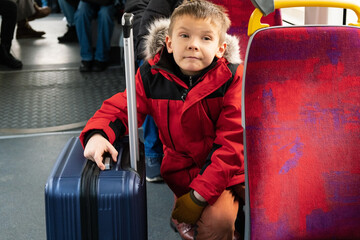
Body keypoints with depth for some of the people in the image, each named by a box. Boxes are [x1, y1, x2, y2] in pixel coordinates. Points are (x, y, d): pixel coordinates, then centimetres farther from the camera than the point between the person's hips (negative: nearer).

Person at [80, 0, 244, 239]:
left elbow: (232, 143, -16)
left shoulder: (231, 78, -15)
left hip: (225, 170, -3)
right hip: (181, 171, 3)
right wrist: (97, 134, -24)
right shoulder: (151, 76, -5)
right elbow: (120, 108, 2)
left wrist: (198, 196, -20)